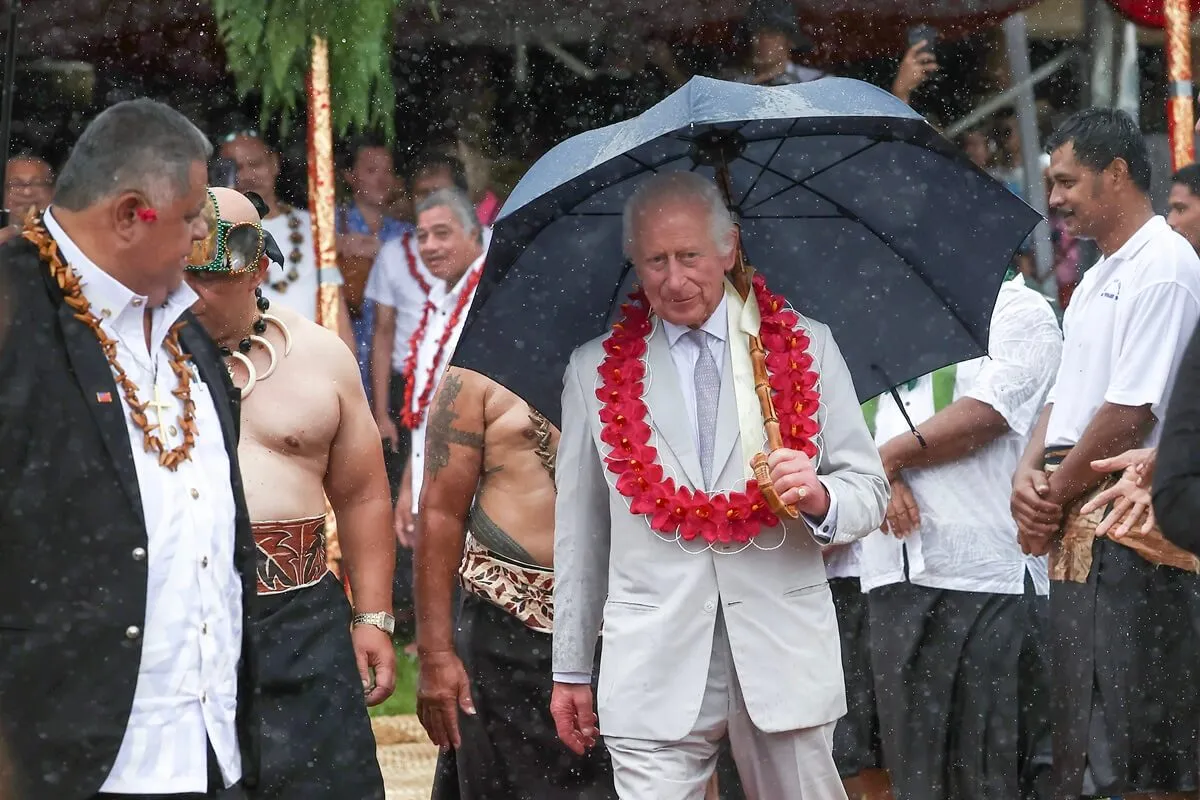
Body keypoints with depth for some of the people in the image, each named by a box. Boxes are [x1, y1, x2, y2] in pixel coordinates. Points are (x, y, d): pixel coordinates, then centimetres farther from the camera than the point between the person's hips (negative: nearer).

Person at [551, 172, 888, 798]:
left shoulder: (806, 347, 7)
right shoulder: (594, 371, 9)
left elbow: (869, 489, 7)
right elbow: (578, 529, 12)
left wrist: (818, 497, -17)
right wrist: (571, 669, 12)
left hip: (783, 653, 0)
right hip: (653, 669, 0)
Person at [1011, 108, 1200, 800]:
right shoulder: (1097, 280, 20)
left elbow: (1130, 411, -17)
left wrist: (1057, 495, -8)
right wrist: (1029, 477, 2)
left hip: (1130, 529, -10)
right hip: (1081, 534, 10)